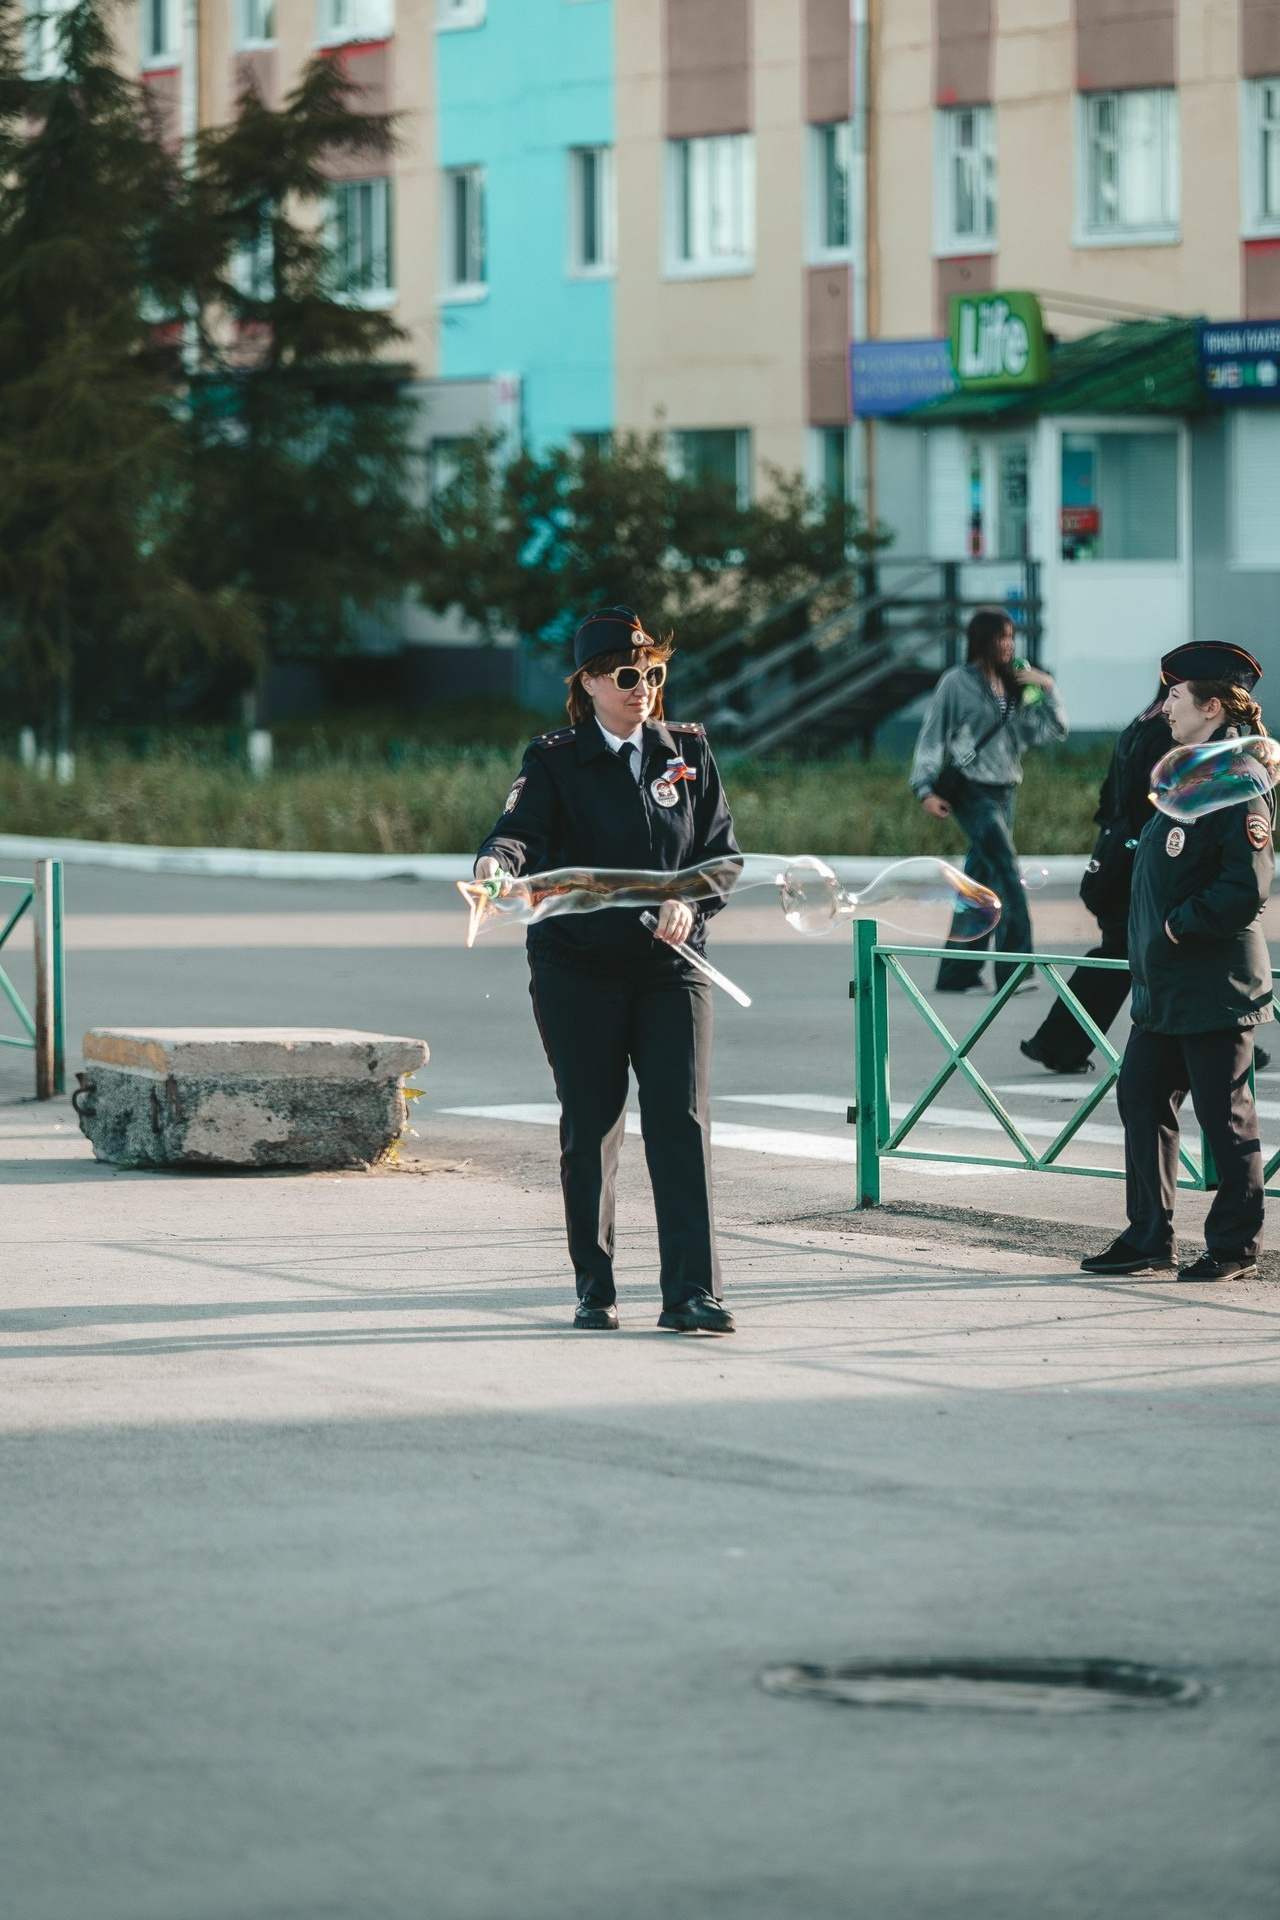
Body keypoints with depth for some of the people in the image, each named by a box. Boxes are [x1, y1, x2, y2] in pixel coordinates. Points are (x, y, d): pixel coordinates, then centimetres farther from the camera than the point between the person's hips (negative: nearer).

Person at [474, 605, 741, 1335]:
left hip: (671, 965, 1)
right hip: (578, 969, -1)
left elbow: (723, 848, 9)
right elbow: (522, 828, -17)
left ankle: (692, 1292, -11)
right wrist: (497, 865, -40)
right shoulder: (555, 761, 0)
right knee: (590, 1128, 4)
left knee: (683, 1121, -9)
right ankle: (596, 1289, 16)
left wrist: (690, 902, -11)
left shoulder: (688, 751, 9)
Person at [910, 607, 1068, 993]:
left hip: (1004, 794, 7)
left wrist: (1048, 689, 0)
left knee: (980, 882, 8)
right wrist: (926, 789, -9)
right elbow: (932, 737, -2)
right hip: (971, 791, -7)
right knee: (1008, 874, -18)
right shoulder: (957, 683, -2)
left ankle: (956, 973, 13)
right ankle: (1014, 968, -21)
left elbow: (1052, 730, 13)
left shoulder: (1013, 687, 14)